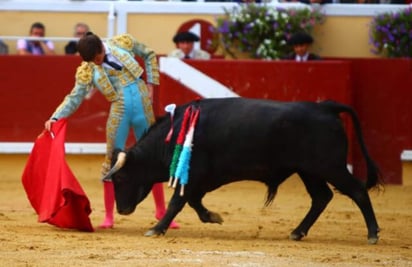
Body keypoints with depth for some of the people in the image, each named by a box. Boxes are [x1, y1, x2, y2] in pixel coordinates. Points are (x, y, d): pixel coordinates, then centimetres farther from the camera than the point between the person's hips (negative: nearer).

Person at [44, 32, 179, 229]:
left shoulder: (123, 43, -1)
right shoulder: (86, 71, -4)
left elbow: (149, 55, 14)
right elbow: (74, 98, -6)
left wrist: (151, 83, 6)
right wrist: (55, 118, -20)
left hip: (144, 106, 1)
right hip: (119, 112, -1)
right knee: (113, 160, -3)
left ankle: (161, 213, 19)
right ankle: (109, 216, 7)